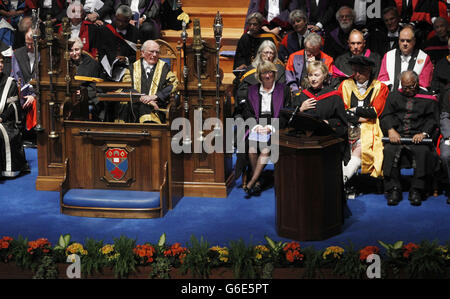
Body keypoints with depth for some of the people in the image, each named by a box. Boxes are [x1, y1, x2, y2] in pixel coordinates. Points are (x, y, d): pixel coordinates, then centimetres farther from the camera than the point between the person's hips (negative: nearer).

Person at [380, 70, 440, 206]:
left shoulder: (428, 98, 15)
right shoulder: (394, 96, 21)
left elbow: (432, 120, 6)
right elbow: (385, 116, 12)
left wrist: (423, 133, -13)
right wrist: (390, 130, -9)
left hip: (418, 137, -1)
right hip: (396, 135, 1)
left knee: (423, 151, -34)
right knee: (389, 150, -32)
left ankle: (416, 191, -25)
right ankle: (393, 190, -25)